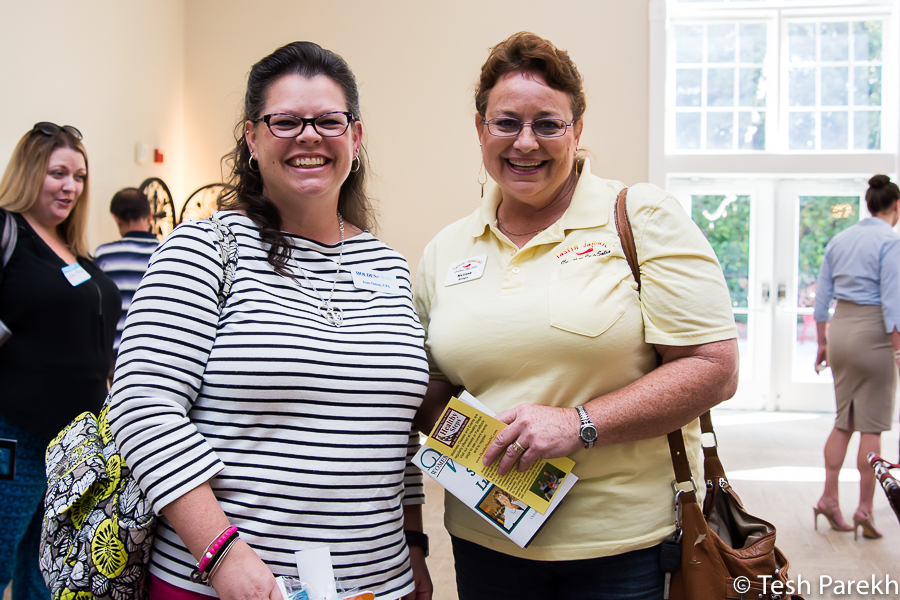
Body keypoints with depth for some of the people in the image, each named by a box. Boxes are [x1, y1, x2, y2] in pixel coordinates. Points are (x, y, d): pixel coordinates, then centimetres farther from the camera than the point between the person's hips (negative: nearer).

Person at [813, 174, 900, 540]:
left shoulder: (839, 240, 10)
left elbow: (822, 296, 11)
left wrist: (822, 342, 17)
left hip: (840, 328, 6)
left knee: (844, 421, 14)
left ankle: (829, 500, 15)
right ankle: (864, 510, 9)